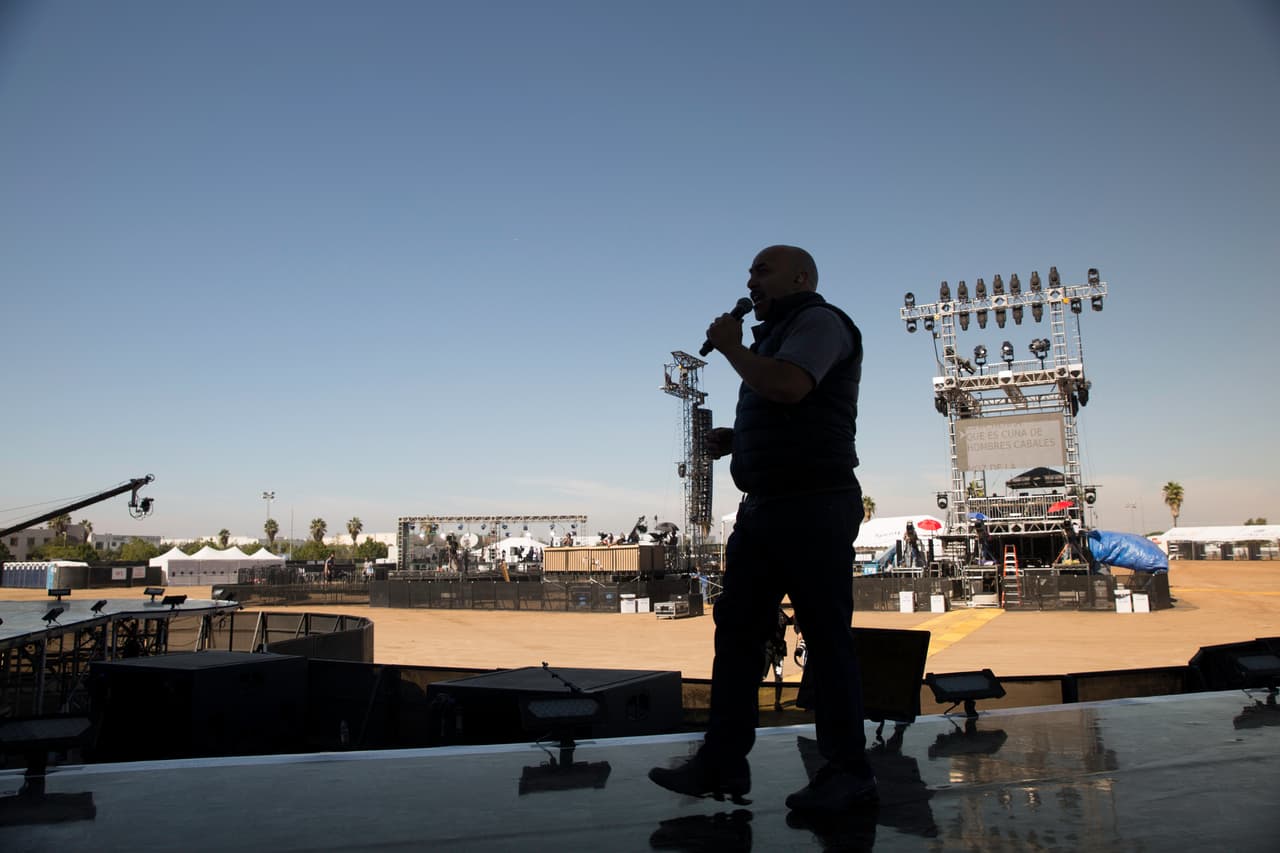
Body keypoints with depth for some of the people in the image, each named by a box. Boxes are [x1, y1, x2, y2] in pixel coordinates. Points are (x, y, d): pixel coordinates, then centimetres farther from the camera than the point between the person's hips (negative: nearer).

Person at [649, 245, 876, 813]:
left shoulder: (819, 321, -4)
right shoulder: (778, 336, 24)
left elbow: (786, 388, -23)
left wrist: (732, 346, -6)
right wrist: (734, 439, 13)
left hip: (813, 505, -10)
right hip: (765, 507, 10)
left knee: (826, 636, -4)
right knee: (737, 627, 5)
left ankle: (849, 772, 8)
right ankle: (723, 761, 10)